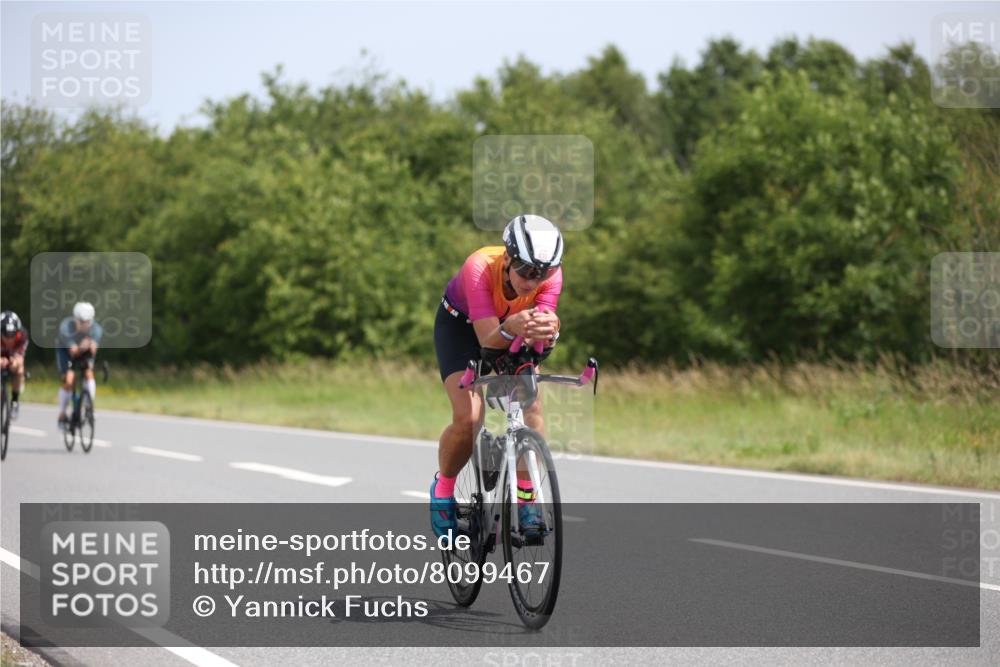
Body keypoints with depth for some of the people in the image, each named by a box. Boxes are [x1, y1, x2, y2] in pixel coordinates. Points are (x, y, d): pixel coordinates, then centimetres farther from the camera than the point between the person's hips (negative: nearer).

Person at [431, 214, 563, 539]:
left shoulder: (550, 275, -30)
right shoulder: (480, 268, -39)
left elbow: (537, 344, -37)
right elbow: (488, 339, -43)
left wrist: (547, 332, -61)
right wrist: (510, 328, -64)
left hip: (510, 325, 3)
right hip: (461, 323, -3)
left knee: (531, 406, -19)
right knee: (468, 418, -20)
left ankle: (525, 500, -4)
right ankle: (443, 489, 8)